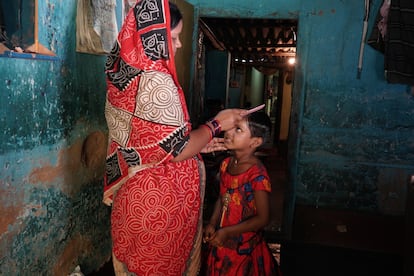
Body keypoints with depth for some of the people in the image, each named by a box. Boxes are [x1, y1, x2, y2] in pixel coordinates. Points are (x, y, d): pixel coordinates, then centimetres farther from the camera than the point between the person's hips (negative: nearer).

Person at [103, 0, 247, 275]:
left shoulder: (123, 74, 5)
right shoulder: (156, 81, -23)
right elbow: (177, 150, -20)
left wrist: (200, 143, 10)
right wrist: (216, 124, -5)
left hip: (132, 195, 8)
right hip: (158, 198, -8)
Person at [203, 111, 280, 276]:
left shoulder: (257, 175, -24)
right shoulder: (226, 164, -4)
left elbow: (262, 219, -19)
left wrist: (227, 232, -20)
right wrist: (212, 224, -3)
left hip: (244, 247, -6)